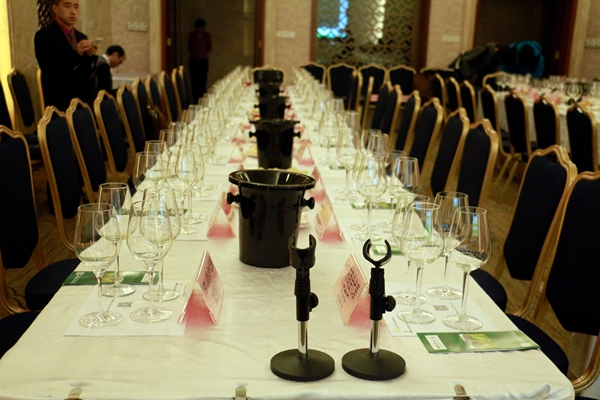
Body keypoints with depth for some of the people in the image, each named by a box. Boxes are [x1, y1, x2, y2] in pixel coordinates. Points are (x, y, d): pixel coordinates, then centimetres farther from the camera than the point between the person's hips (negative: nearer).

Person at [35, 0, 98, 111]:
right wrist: (75, 54, -21)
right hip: (61, 103, -6)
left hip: (85, 101, 6)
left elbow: (87, 73, 12)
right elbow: (49, 70, -15)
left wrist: (90, 57, -7)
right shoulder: (44, 35, -5)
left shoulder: (82, 37, 13)